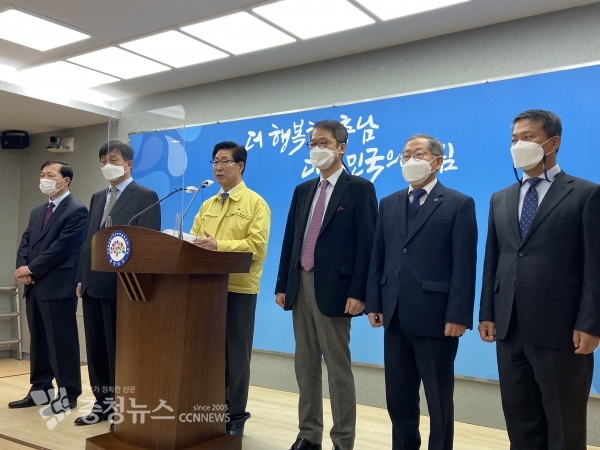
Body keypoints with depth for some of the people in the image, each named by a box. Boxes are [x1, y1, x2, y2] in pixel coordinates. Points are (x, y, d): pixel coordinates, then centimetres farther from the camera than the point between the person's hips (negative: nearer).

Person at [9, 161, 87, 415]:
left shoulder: (76, 211, -7)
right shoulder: (37, 212, 20)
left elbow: (61, 248, -15)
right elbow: (25, 242, 14)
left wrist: (31, 269, -12)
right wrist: (22, 267, -5)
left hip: (58, 286, -8)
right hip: (35, 286, 8)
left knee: (62, 341, -2)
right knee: (38, 341, 14)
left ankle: (68, 394, 7)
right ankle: (40, 390, 25)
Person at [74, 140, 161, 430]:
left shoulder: (146, 197, -5)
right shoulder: (97, 198, 18)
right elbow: (88, 239, 16)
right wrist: (82, 277, 10)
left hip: (123, 284, -7)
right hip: (94, 283, 7)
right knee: (96, 346, 12)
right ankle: (103, 402, 25)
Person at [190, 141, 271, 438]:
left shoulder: (256, 203, -3)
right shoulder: (207, 205, 17)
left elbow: (256, 245, -14)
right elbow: (194, 240, 14)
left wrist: (218, 245, -23)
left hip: (239, 288, -5)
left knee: (236, 355, 4)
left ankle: (235, 418, 16)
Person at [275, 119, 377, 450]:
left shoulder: (359, 188, -3)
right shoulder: (303, 190, 15)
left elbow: (366, 244, -10)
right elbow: (290, 240, 14)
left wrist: (358, 292, -17)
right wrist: (282, 284, 9)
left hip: (333, 288, -6)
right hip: (301, 285, 7)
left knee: (338, 367, 1)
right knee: (305, 365, 12)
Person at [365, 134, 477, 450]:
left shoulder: (459, 204, -3)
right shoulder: (389, 204, 13)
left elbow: (464, 265, -9)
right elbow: (378, 258, 11)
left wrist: (458, 315, -14)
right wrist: (374, 303, 4)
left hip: (436, 317, -5)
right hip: (396, 317, 5)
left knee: (439, 399, 9)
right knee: (398, 397, 15)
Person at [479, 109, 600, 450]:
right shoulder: (501, 200, 14)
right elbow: (492, 261, 13)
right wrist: (488, 313, 8)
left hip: (561, 329, -5)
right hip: (510, 329, 5)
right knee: (520, 422, 15)